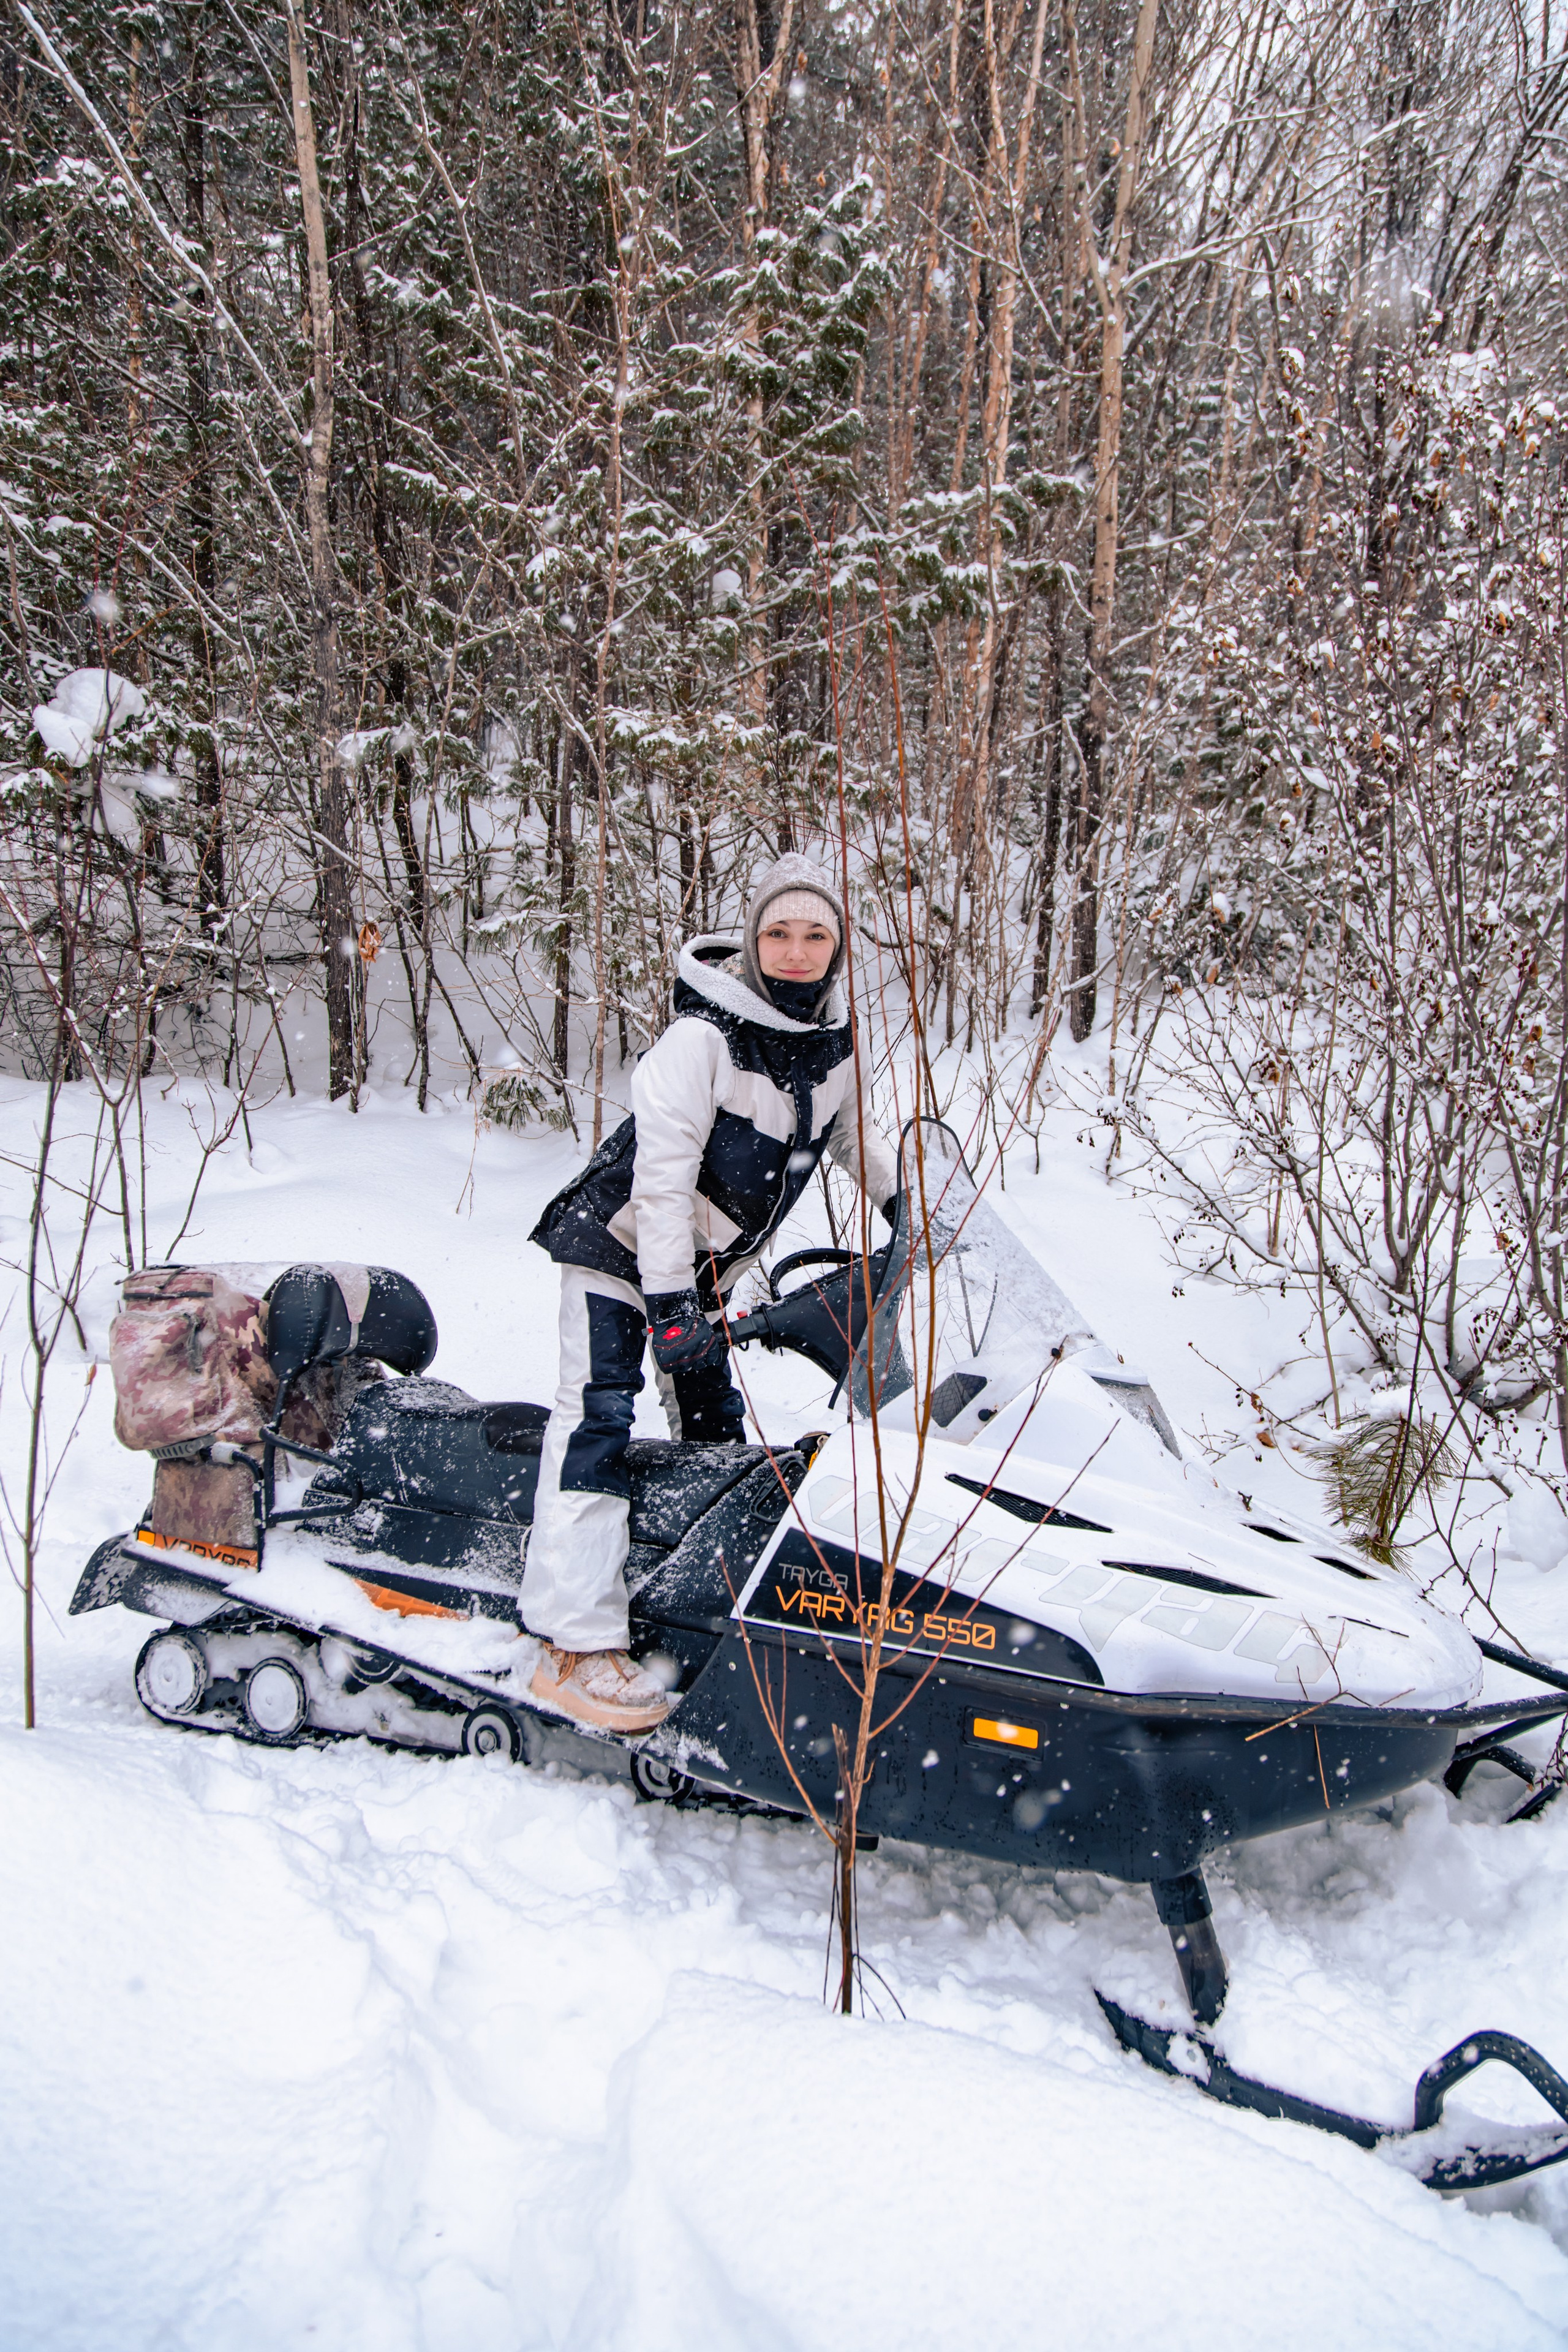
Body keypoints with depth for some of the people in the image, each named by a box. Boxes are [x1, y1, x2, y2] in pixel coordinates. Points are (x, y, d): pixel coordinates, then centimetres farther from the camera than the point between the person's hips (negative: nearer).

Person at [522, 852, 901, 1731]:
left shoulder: (837, 1042, -2)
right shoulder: (705, 1036, -23)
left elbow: (855, 1136, 18)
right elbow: (662, 1170, -26)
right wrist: (669, 1301, -29)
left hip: (706, 1265, 7)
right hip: (623, 1248, -7)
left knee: (716, 1425, 15)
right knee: (599, 1419, -14)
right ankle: (577, 1646, -15)